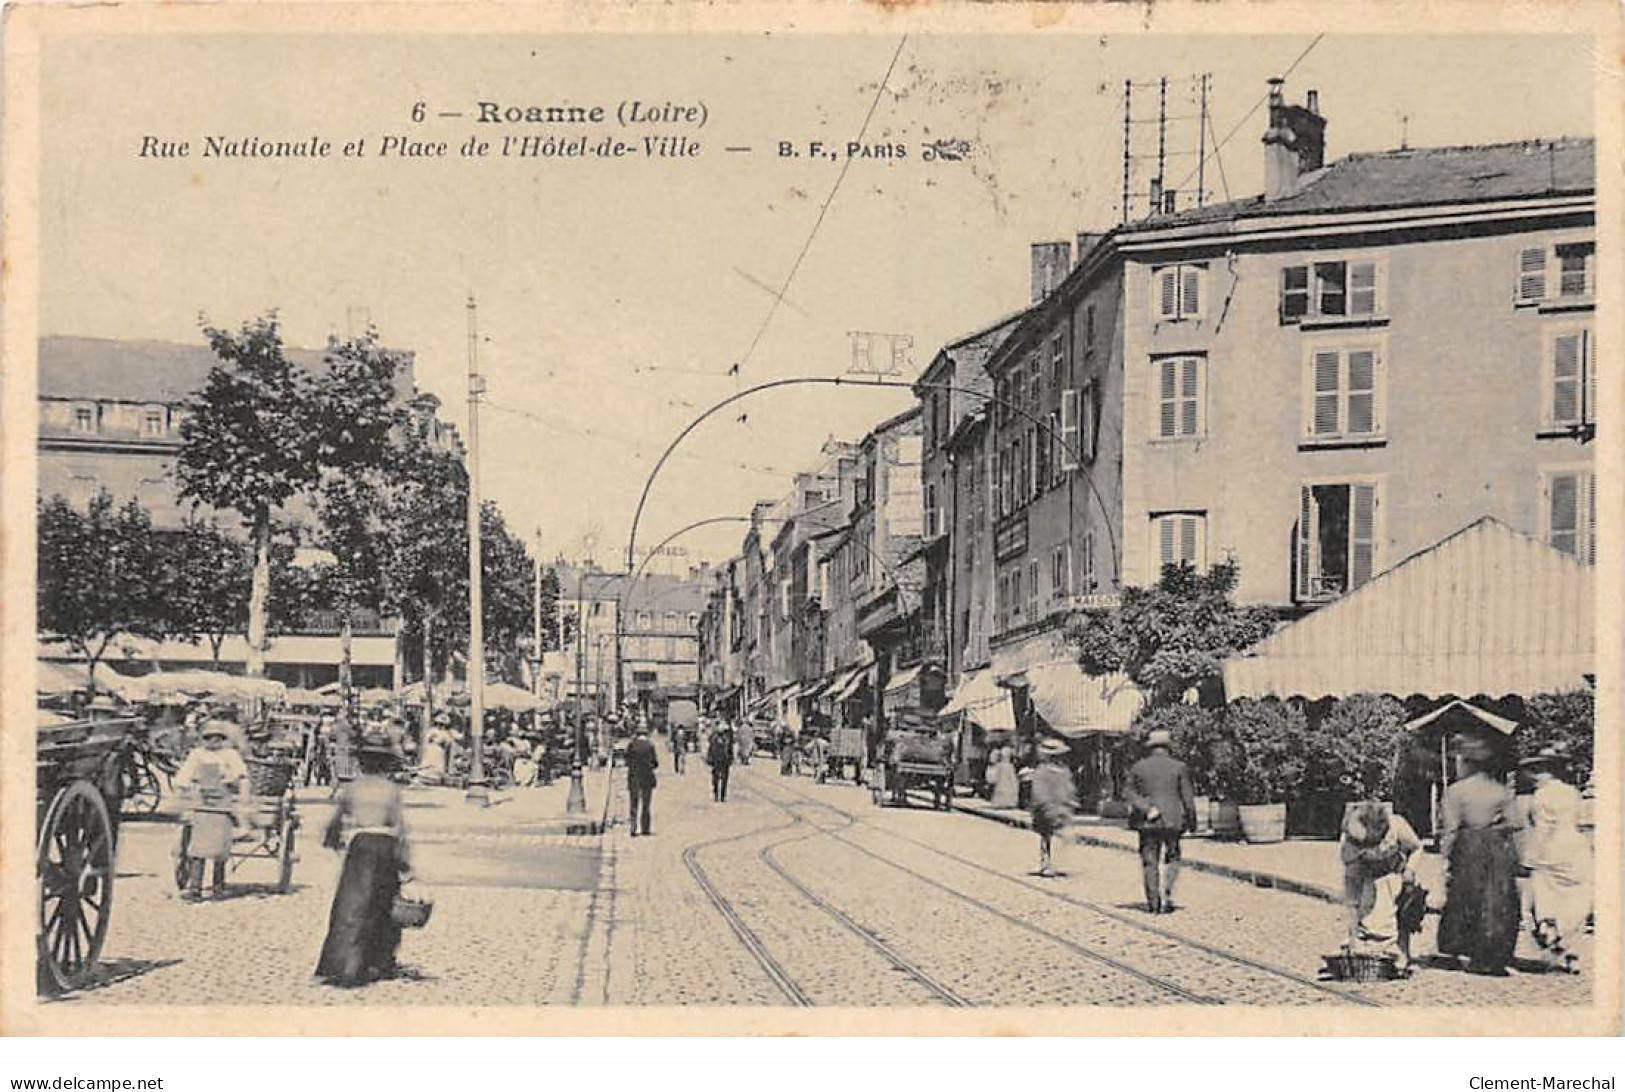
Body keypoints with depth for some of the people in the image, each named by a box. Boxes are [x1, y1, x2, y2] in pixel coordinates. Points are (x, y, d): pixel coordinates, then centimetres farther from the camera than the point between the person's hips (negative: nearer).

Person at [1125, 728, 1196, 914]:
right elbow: (1188, 796, -1)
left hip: (1147, 822, 1)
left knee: (1149, 861, 8)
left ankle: (1153, 902, 8)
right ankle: (1166, 897, -7)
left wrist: (1145, 807, -11)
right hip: (1172, 821, -1)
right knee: (1171, 859, 8)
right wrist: (1192, 820, 6)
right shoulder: (1179, 767, 0)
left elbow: (1128, 790, -5)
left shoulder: (1138, 767, 4)